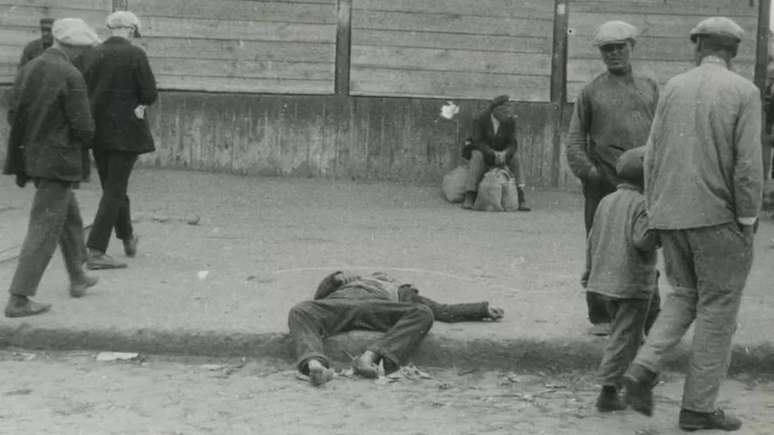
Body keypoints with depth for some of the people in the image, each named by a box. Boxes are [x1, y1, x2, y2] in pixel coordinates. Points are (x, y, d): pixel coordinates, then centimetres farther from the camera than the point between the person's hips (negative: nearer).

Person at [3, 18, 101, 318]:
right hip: (59, 161, -8)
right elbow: (83, 127, -18)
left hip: (31, 156, 8)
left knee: (70, 217, 24)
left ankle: (77, 278, 37)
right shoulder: (71, 77, -17)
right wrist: (85, 140, 4)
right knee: (45, 228, -2)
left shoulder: (27, 70, 4)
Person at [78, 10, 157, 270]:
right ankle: (95, 252, -6)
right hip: (126, 131, -6)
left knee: (113, 187, 19)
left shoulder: (90, 56, 4)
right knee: (114, 190, -2)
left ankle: (128, 241, 36)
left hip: (98, 131, 6)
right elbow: (150, 95, -11)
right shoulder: (135, 55, -10)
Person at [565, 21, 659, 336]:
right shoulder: (591, 92, 8)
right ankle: (601, 317, 15)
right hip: (603, 184, -1)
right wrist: (586, 170, -10)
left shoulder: (649, 88, 14)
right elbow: (575, 139, 5)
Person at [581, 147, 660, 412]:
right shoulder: (642, 204, -12)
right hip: (634, 281, -7)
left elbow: (593, 240, 14)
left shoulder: (606, 202, 10)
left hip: (605, 279, 7)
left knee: (621, 330, 23)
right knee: (624, 337, -2)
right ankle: (608, 390, -4)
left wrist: (589, 272, 23)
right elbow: (642, 239, -23)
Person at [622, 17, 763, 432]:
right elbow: (748, 165, -14)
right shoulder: (744, 92, -7)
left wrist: (654, 215, 10)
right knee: (717, 311, 5)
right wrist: (747, 225, -7)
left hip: (672, 214, 5)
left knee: (685, 298, 19)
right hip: (718, 218, -5)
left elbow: (653, 154, 5)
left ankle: (643, 370, 1)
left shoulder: (674, 88, 6)